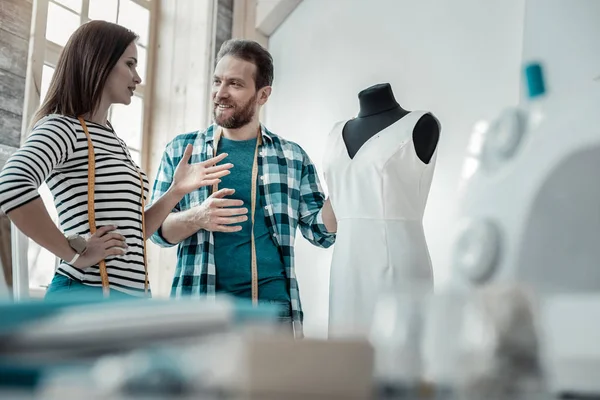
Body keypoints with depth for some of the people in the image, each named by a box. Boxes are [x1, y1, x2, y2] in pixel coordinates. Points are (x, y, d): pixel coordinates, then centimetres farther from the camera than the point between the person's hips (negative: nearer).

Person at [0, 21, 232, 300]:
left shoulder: (114, 142, 19)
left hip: (134, 296, 8)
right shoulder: (62, 127, -7)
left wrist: (176, 190, 7)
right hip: (87, 295, -8)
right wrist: (75, 252, -21)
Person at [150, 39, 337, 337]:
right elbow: (157, 229, 7)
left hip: (276, 307, 0)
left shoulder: (292, 156, 10)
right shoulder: (181, 150, 9)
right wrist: (197, 218, -13)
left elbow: (323, 231, 8)